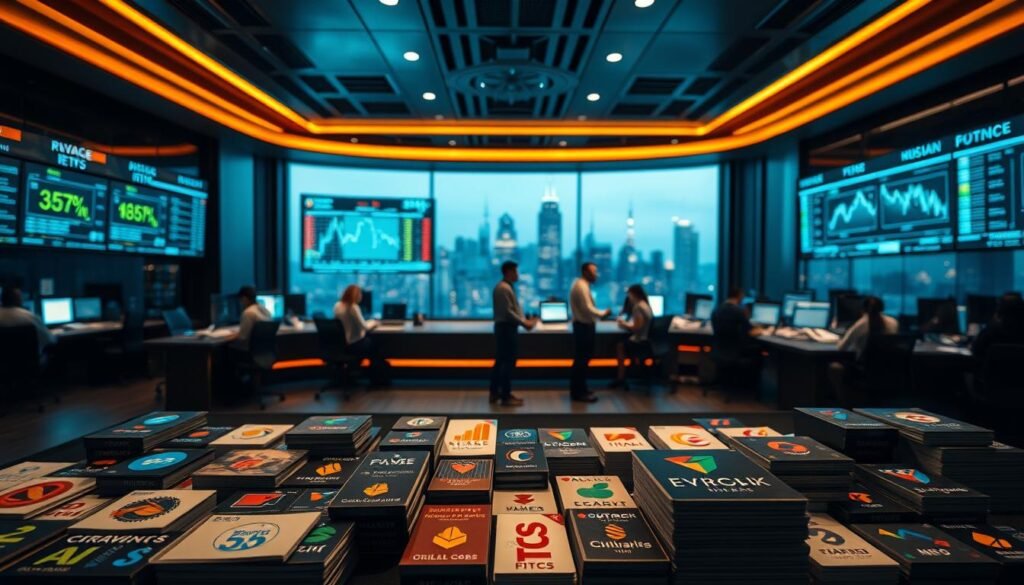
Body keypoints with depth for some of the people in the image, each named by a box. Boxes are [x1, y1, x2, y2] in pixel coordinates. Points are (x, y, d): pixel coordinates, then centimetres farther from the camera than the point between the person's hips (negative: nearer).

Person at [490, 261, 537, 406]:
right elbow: (508, 312, -21)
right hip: (506, 327, -11)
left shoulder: (507, 287, 16)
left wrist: (524, 320, 9)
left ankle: (495, 392, 22)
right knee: (508, 362, -6)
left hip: (505, 327, 11)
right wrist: (524, 323, -16)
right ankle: (506, 397, 0)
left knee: (501, 361, 14)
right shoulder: (504, 288, -16)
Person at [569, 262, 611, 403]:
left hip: (584, 325, 11)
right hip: (584, 327, -11)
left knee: (581, 359, 16)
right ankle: (578, 392, 1)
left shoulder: (582, 285, 15)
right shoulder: (581, 286, -17)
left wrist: (600, 314, 10)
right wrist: (603, 314, -14)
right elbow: (588, 309, -23)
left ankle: (579, 389, 25)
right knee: (582, 359, -5)